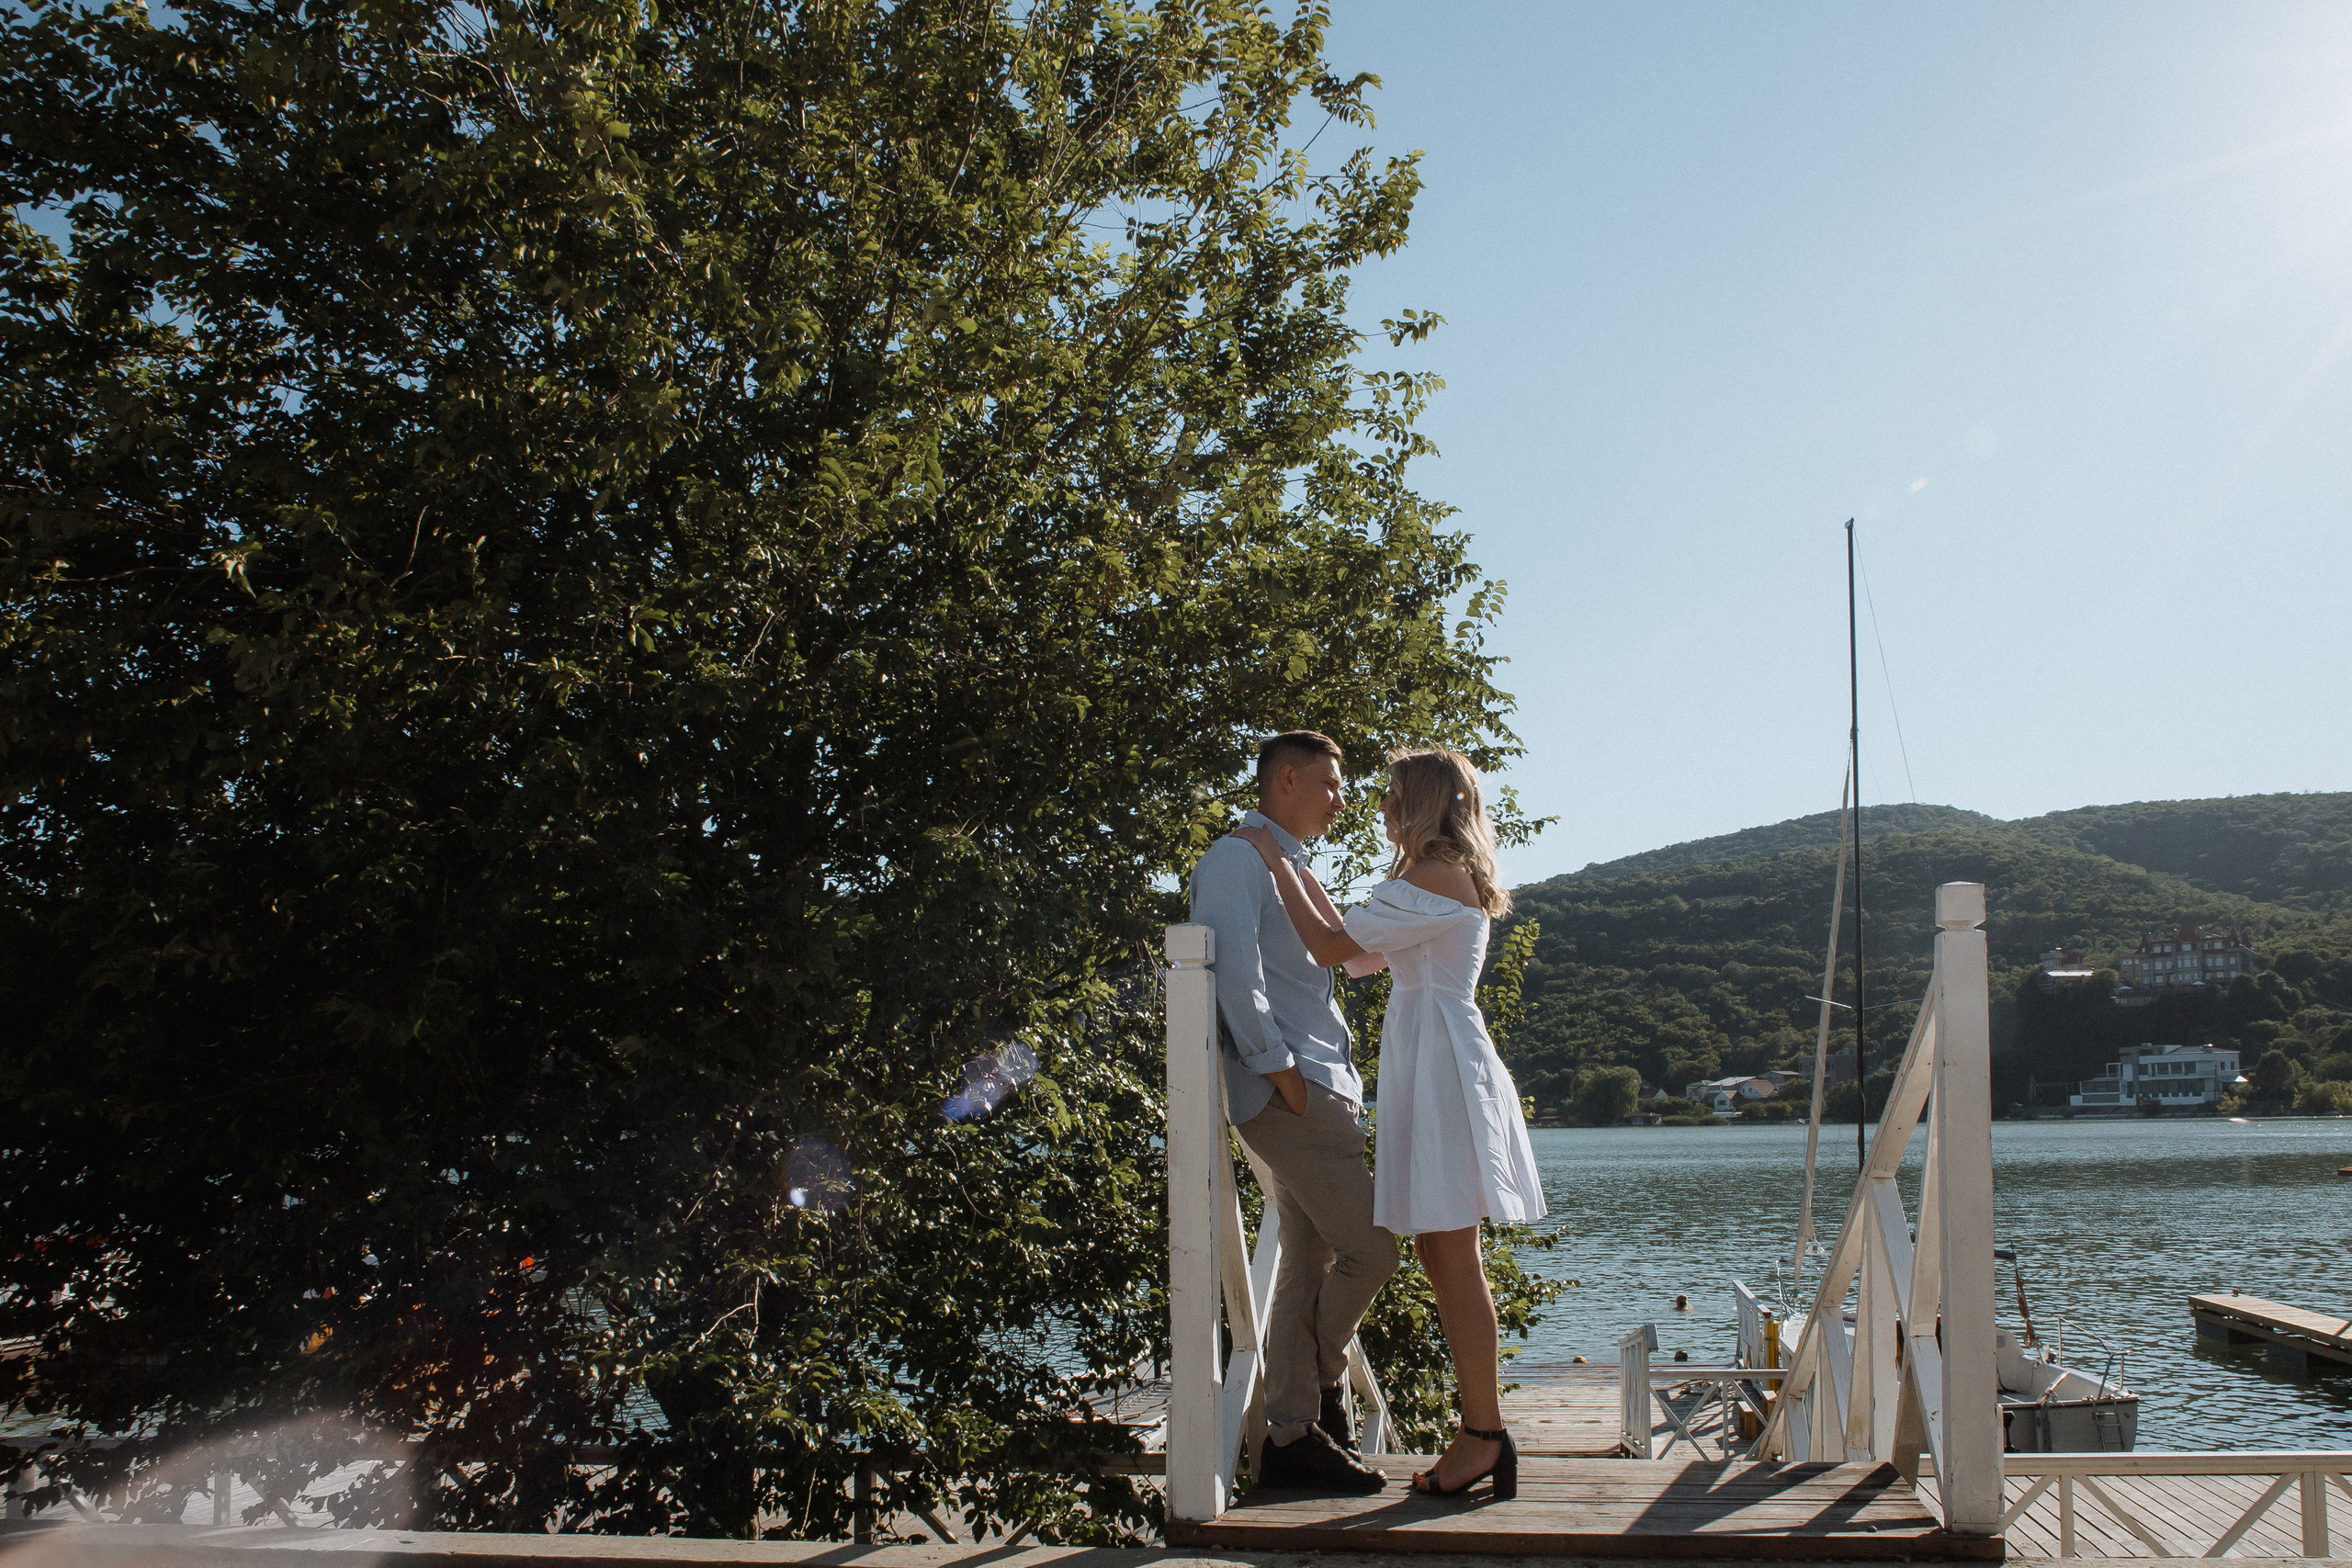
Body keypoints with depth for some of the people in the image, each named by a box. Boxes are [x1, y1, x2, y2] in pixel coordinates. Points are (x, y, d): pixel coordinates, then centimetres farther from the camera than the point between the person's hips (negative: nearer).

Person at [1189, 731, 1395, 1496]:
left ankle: (1291, 1437, 11)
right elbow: (1236, 974, -18)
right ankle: (1321, 1379, 13)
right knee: (1370, 1246, -10)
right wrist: (1281, 1070, -20)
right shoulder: (1238, 860, -6)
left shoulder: (1290, 868, 25)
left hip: (1321, 1091, 10)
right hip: (1288, 1092, -10)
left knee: (1310, 1263, 8)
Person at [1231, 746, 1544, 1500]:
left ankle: (1483, 1435, -5)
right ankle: (1481, 1432, 14)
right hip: (1428, 1065, 10)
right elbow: (1353, 942, 23)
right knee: (1440, 1256, 10)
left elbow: (1328, 945, -14)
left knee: (1453, 1257, -8)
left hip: (1440, 1064, -10)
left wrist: (1274, 861, -4)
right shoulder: (1446, 880, 20)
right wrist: (1296, 869, 25)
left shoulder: (1436, 879, -12)